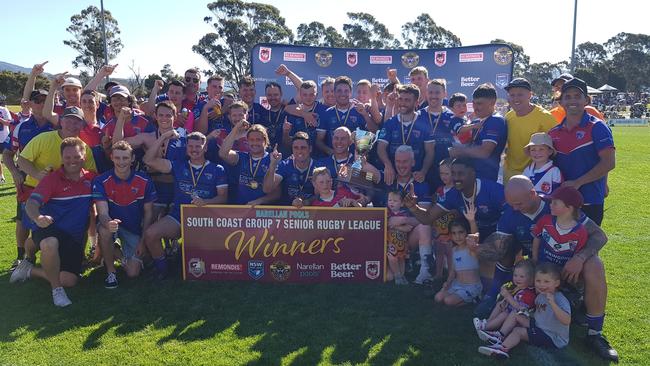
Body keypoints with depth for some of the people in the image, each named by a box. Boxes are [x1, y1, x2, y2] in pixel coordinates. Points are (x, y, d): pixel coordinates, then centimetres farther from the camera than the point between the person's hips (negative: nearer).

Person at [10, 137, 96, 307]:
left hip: (75, 237, 4)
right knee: (50, 244, -42)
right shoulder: (52, 179, -5)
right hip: (49, 230, -4)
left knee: (69, 281, -7)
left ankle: (29, 270, 18)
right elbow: (32, 202, -18)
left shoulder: (91, 178, 4)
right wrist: (37, 217, -41)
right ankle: (56, 289, -19)